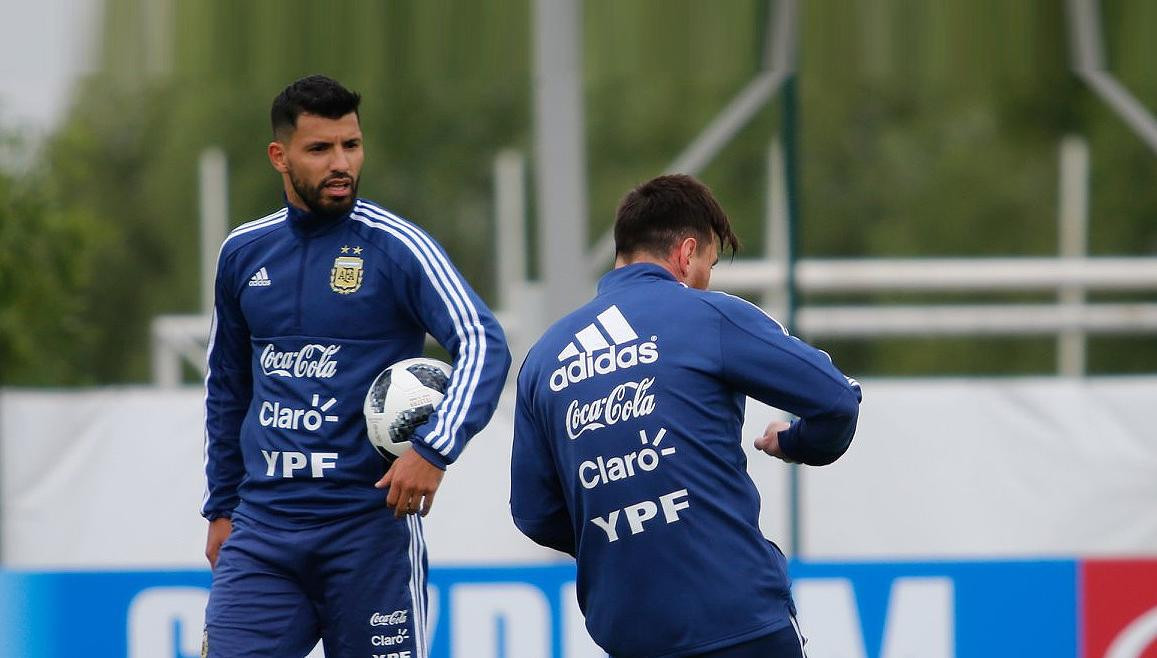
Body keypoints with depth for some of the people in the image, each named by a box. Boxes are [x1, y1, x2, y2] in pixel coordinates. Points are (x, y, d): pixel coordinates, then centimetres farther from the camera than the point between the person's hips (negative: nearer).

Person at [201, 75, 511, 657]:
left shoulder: (395, 247, -4)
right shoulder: (243, 253, 10)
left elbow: (484, 345, -13)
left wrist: (434, 449, -26)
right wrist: (221, 508, 20)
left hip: (369, 521, -4)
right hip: (262, 529, 4)